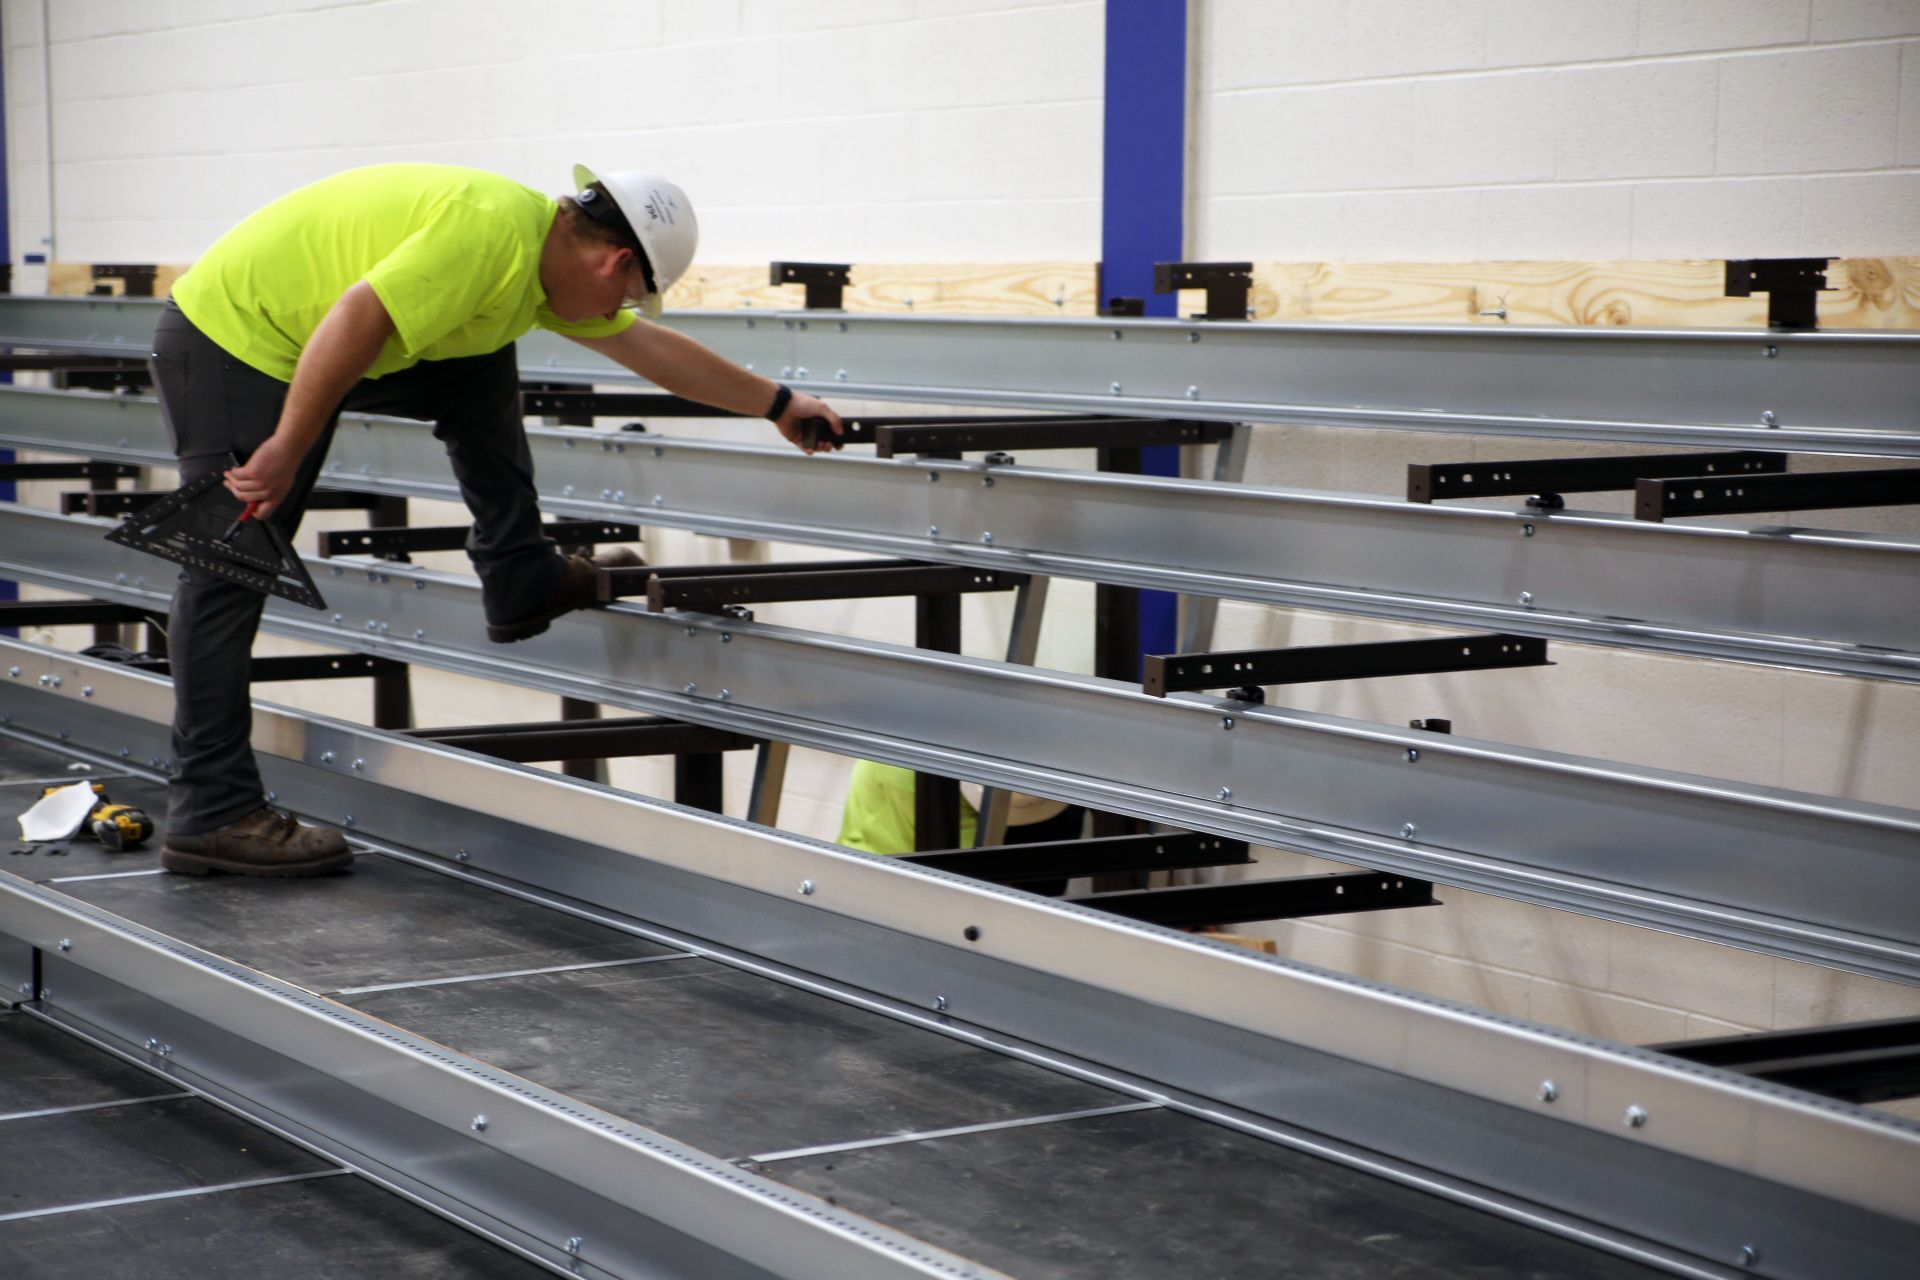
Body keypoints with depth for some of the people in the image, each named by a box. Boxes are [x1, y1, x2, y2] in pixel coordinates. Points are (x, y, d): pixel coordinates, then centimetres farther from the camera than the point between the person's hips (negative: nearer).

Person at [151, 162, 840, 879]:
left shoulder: (547, 260, 9)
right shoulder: (492, 231, -23)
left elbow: (653, 348, 23)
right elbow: (356, 318, -30)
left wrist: (775, 403, 32)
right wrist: (286, 451, -27)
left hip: (298, 338, 9)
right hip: (226, 342, -9)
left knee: (481, 373, 11)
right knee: (229, 576, -8)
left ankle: (519, 582, 18)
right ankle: (210, 816, -6)